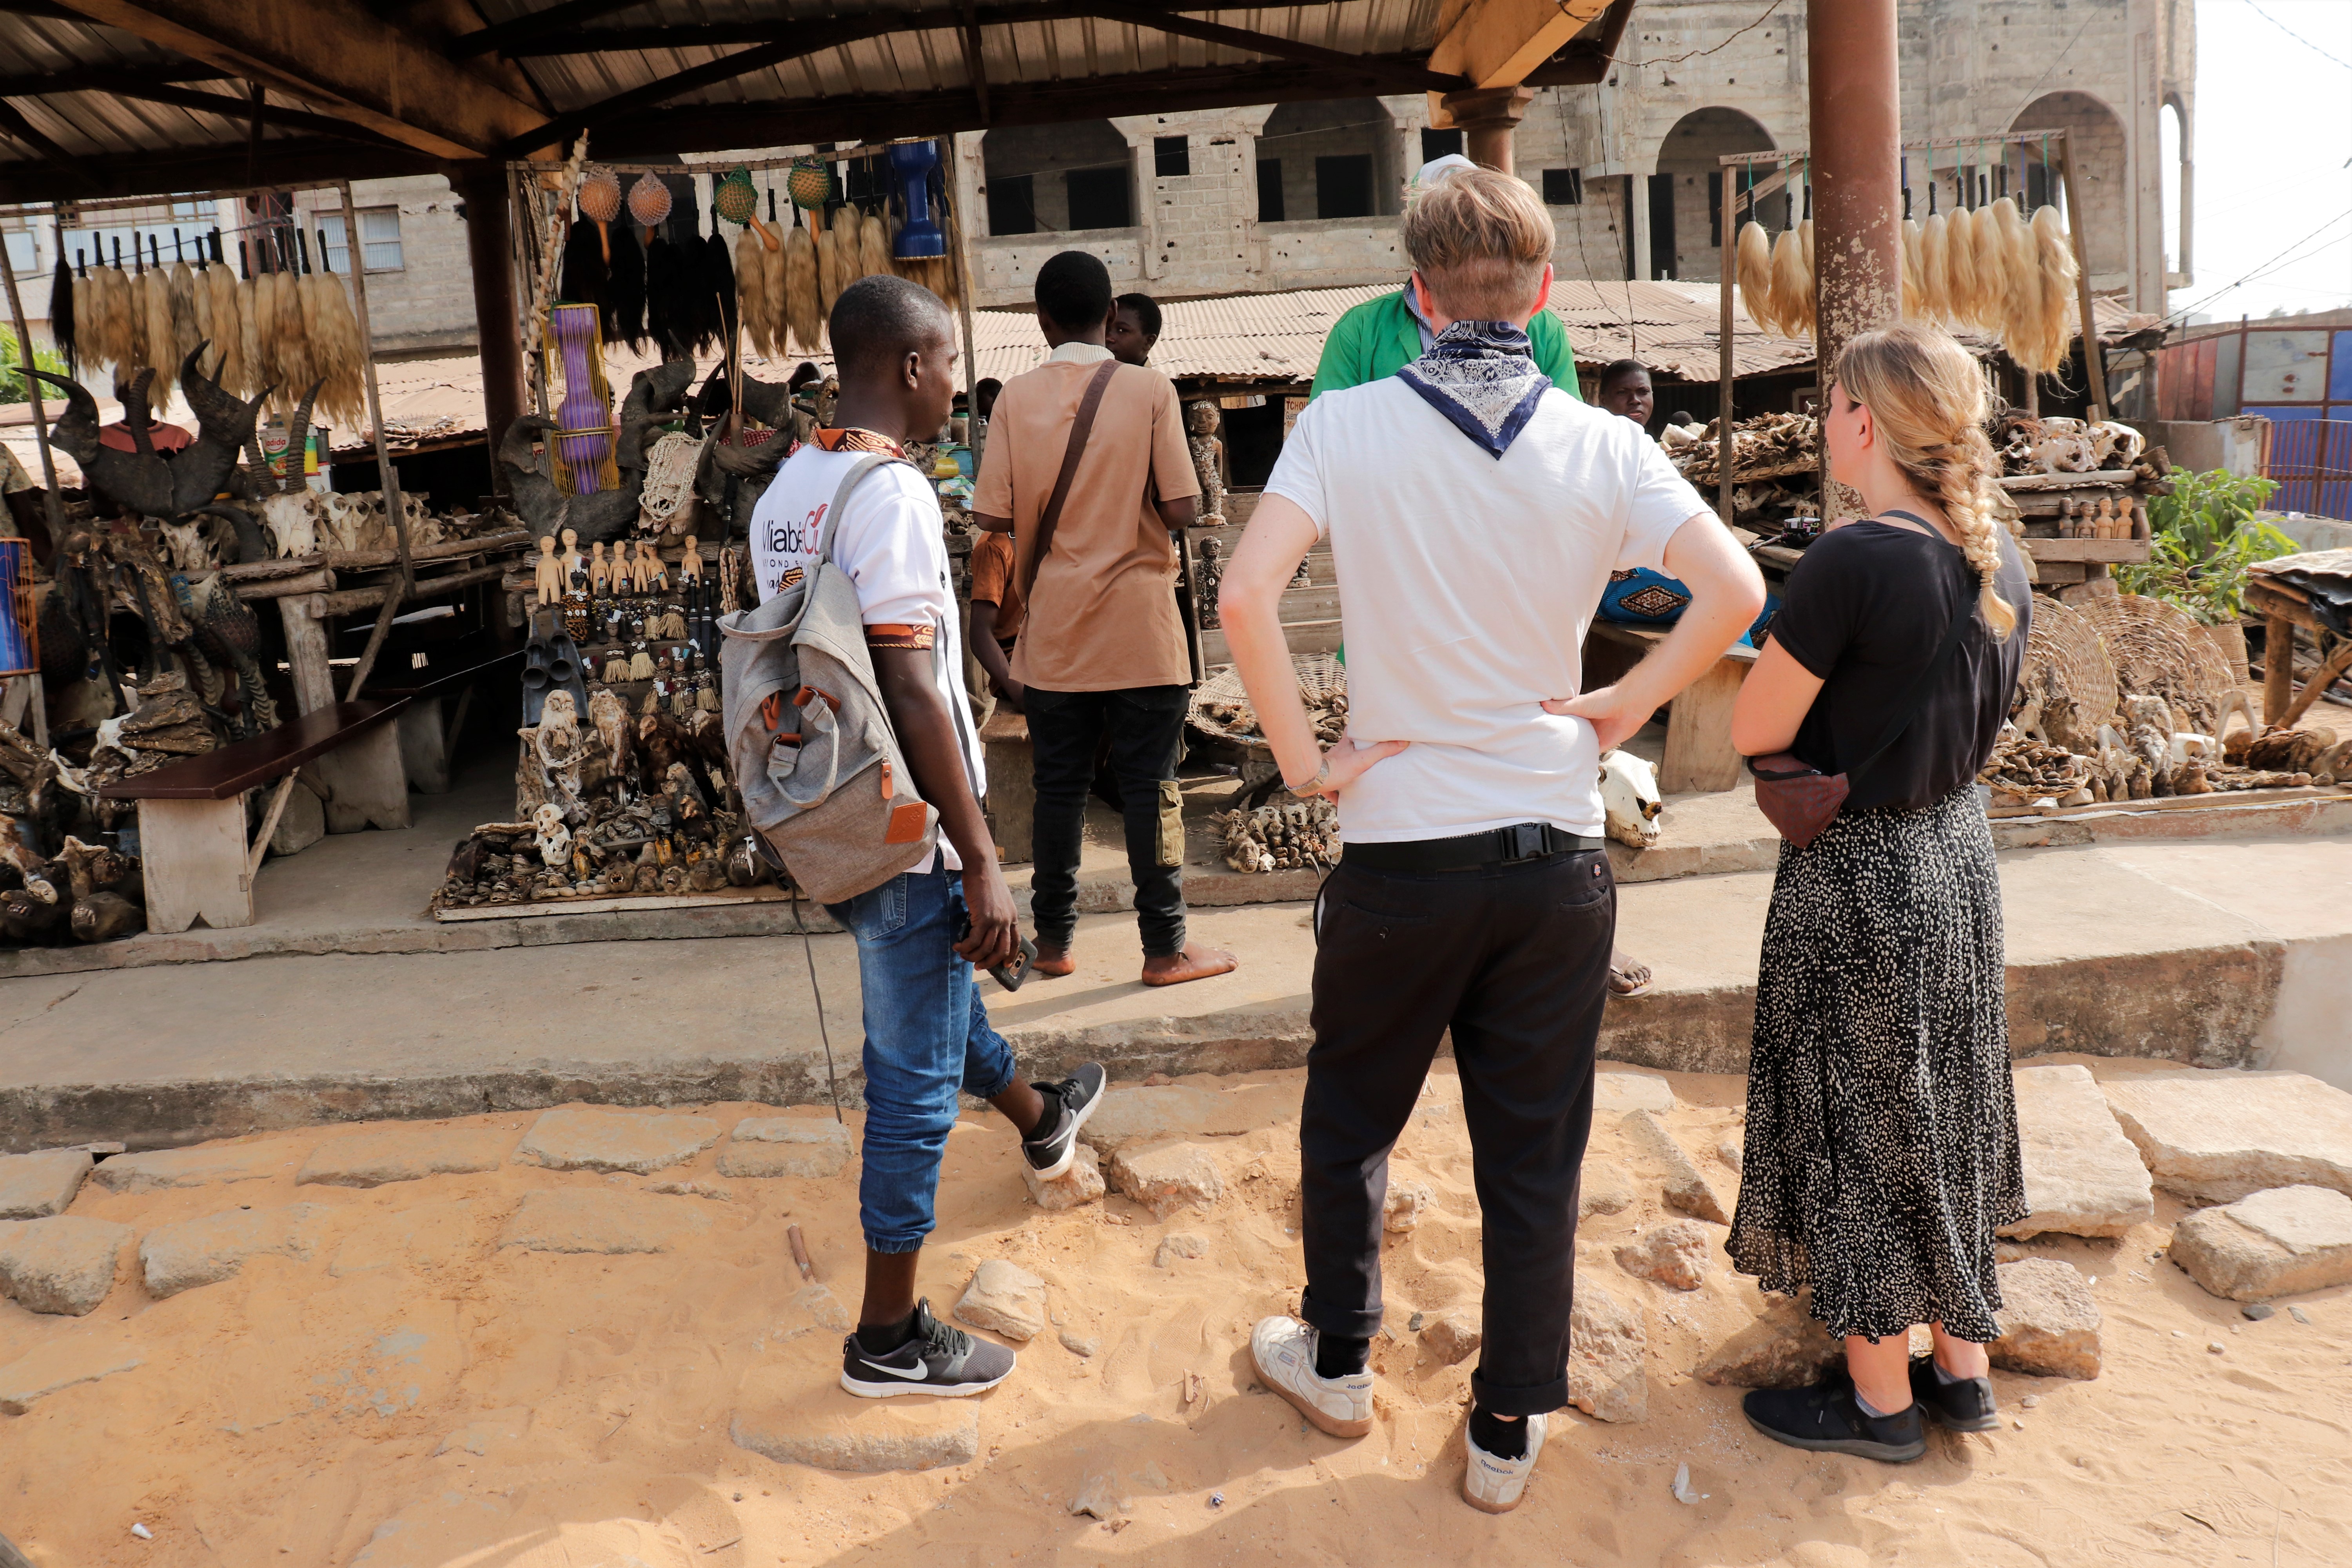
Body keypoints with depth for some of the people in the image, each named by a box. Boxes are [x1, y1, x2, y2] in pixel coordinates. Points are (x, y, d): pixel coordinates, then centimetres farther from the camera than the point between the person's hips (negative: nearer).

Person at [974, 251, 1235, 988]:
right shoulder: (1150, 390, -6)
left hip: (1053, 630, 2)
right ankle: (1165, 947, 11)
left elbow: (994, 517, -4)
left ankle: (1054, 939, 22)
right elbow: (1180, 509, -11)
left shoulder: (1016, 398, -2)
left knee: (1059, 785, 12)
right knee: (1151, 787, 5)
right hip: (1140, 628, -2)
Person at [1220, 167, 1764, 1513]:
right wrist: (1629, 705, -1)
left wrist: (1304, 758, -10)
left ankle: (1338, 1361, 39)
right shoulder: (1604, 447, -3)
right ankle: (1511, 1432, 26)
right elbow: (1736, 592, -13)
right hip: (1560, 856, 2)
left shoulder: (1347, 425, -7)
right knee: (1534, 1156, 13)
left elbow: (1247, 597, -19)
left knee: (1351, 1119, 21)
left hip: (1399, 849, -1)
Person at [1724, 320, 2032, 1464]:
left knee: (1855, 1126, 7)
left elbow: (1752, 732, -18)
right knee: (1940, 1111, 20)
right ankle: (1962, 1365, 35)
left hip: (1859, 870, -8)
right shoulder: (1999, 561, 2)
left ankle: (1880, 1399, 23)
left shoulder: (1850, 563, -23)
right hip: (1959, 850, 8)